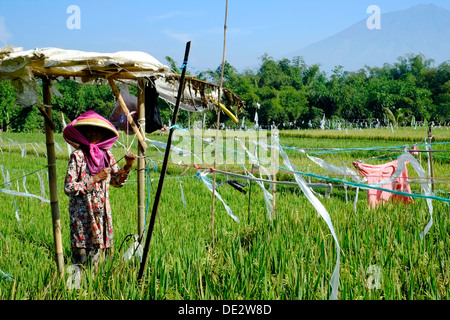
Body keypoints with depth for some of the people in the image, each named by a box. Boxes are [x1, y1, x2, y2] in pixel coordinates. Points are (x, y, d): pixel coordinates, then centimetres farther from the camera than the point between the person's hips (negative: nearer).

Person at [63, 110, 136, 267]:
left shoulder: (106, 154, 5)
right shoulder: (78, 155, -9)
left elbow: (116, 181, 15)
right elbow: (68, 188, -13)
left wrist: (128, 166, -2)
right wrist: (94, 179, -16)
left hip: (102, 212, 5)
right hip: (82, 213, -5)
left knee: (99, 250, 9)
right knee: (81, 257, -2)